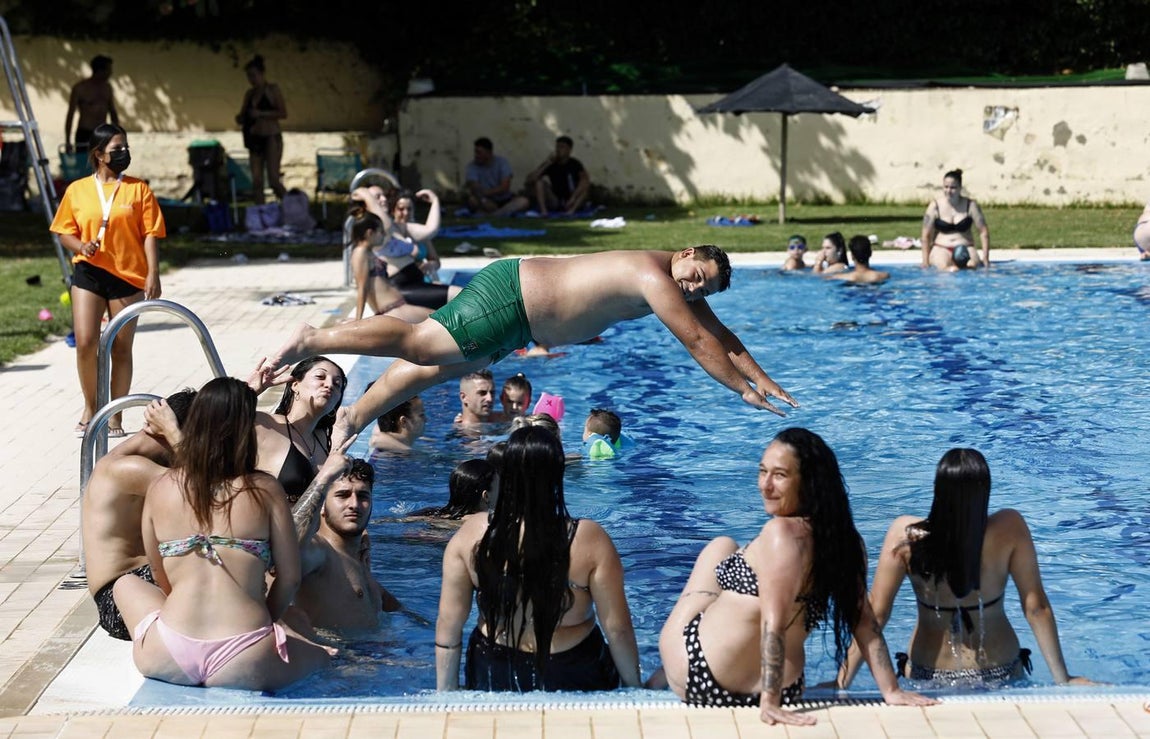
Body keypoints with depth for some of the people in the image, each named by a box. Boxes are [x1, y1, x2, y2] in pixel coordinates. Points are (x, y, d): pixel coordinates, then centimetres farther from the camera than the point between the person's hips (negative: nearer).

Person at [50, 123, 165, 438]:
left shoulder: (138, 189, 3)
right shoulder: (77, 190, 6)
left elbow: (150, 234, 0)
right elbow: (64, 232, 10)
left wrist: (153, 274, -10)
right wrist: (80, 245, -11)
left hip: (127, 276, 0)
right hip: (88, 273, 1)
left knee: (121, 348, 4)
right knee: (85, 342, -10)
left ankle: (116, 416, 14)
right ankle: (90, 406, 12)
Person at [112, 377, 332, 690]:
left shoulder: (160, 489, 7)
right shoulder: (265, 490, 0)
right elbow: (289, 578, 3)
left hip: (168, 660, 0)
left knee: (126, 584, 32)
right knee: (320, 654, 30)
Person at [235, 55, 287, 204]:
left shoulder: (272, 90, -4)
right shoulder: (249, 93, 12)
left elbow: (283, 113, -11)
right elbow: (242, 116, 17)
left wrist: (261, 114, -19)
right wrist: (240, 118, -7)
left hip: (271, 138, -6)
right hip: (255, 139, 6)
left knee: (274, 181, -10)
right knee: (256, 182, 0)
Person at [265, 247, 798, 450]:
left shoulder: (679, 291, 8)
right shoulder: (655, 276, -20)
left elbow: (721, 336, 17)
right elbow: (697, 343, -20)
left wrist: (763, 378, 13)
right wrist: (743, 389, -12)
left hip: (518, 323, 9)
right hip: (509, 298, -9)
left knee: (433, 367, 12)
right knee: (419, 345, -10)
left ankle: (357, 415, 19)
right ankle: (312, 340, -6)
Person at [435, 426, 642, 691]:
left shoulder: (471, 534, -12)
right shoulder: (589, 540, -18)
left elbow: (448, 624, -5)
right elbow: (618, 629, -12)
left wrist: (446, 694, 7)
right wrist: (634, 688, 4)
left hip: (493, 679, 2)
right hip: (571, 678, -2)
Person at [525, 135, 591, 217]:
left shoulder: (575, 164, -5)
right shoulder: (551, 165, -1)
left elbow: (585, 179, -23)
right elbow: (530, 179, -11)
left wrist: (573, 198, -34)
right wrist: (546, 163, -18)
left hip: (569, 203, -2)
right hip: (554, 204, 2)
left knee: (585, 184, -24)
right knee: (540, 181, -15)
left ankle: (572, 209, -40)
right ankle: (543, 210, -30)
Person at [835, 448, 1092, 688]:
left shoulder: (905, 535, -21)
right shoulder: (1010, 528, -20)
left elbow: (876, 613, -18)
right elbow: (1036, 607, -15)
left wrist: (841, 684, -11)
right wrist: (1063, 680, -5)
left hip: (929, 678, 0)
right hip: (1000, 675, 0)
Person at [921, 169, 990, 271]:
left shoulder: (970, 206, 5)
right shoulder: (935, 206, 4)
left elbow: (984, 232, 5)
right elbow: (926, 235, 3)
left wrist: (985, 258, -5)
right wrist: (925, 261, -4)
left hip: (966, 247, 1)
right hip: (941, 248, -1)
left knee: (973, 265, -38)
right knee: (944, 266, -39)